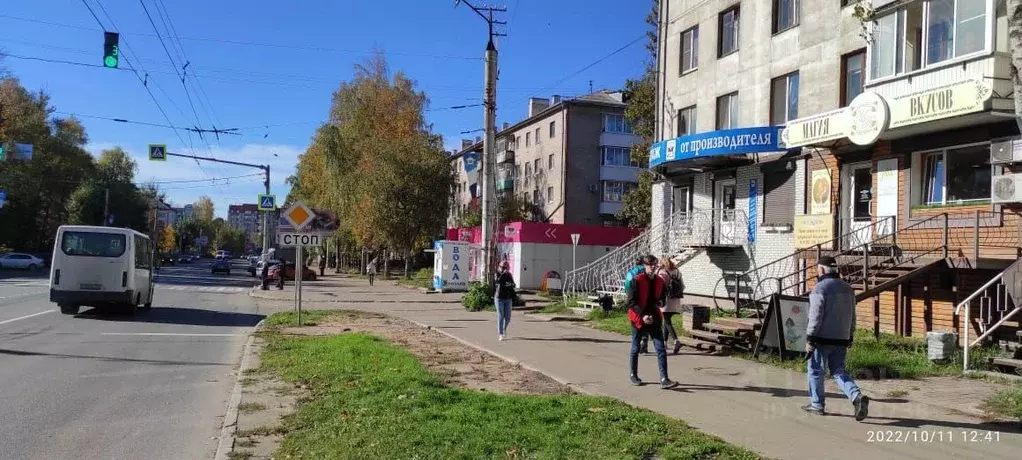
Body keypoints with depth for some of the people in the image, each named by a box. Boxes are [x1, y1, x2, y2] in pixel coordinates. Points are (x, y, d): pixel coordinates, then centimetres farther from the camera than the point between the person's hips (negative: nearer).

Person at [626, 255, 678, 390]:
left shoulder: (659, 281, 6)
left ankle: (664, 380, -9)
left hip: (654, 319, 4)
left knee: (661, 349, -6)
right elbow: (631, 302, -13)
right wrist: (642, 315, -22)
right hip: (638, 318, -4)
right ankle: (633, 375, 28)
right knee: (635, 349, 10)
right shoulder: (637, 280, -10)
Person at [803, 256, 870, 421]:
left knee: (815, 370, 7)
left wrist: (809, 341, -14)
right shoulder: (847, 288, 11)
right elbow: (852, 317, 15)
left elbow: (815, 317, -18)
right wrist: (849, 338, 22)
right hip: (841, 340, 7)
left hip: (822, 339, -7)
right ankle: (857, 396, -9)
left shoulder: (820, 288, -13)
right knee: (839, 372, 12)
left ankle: (817, 404, 14)